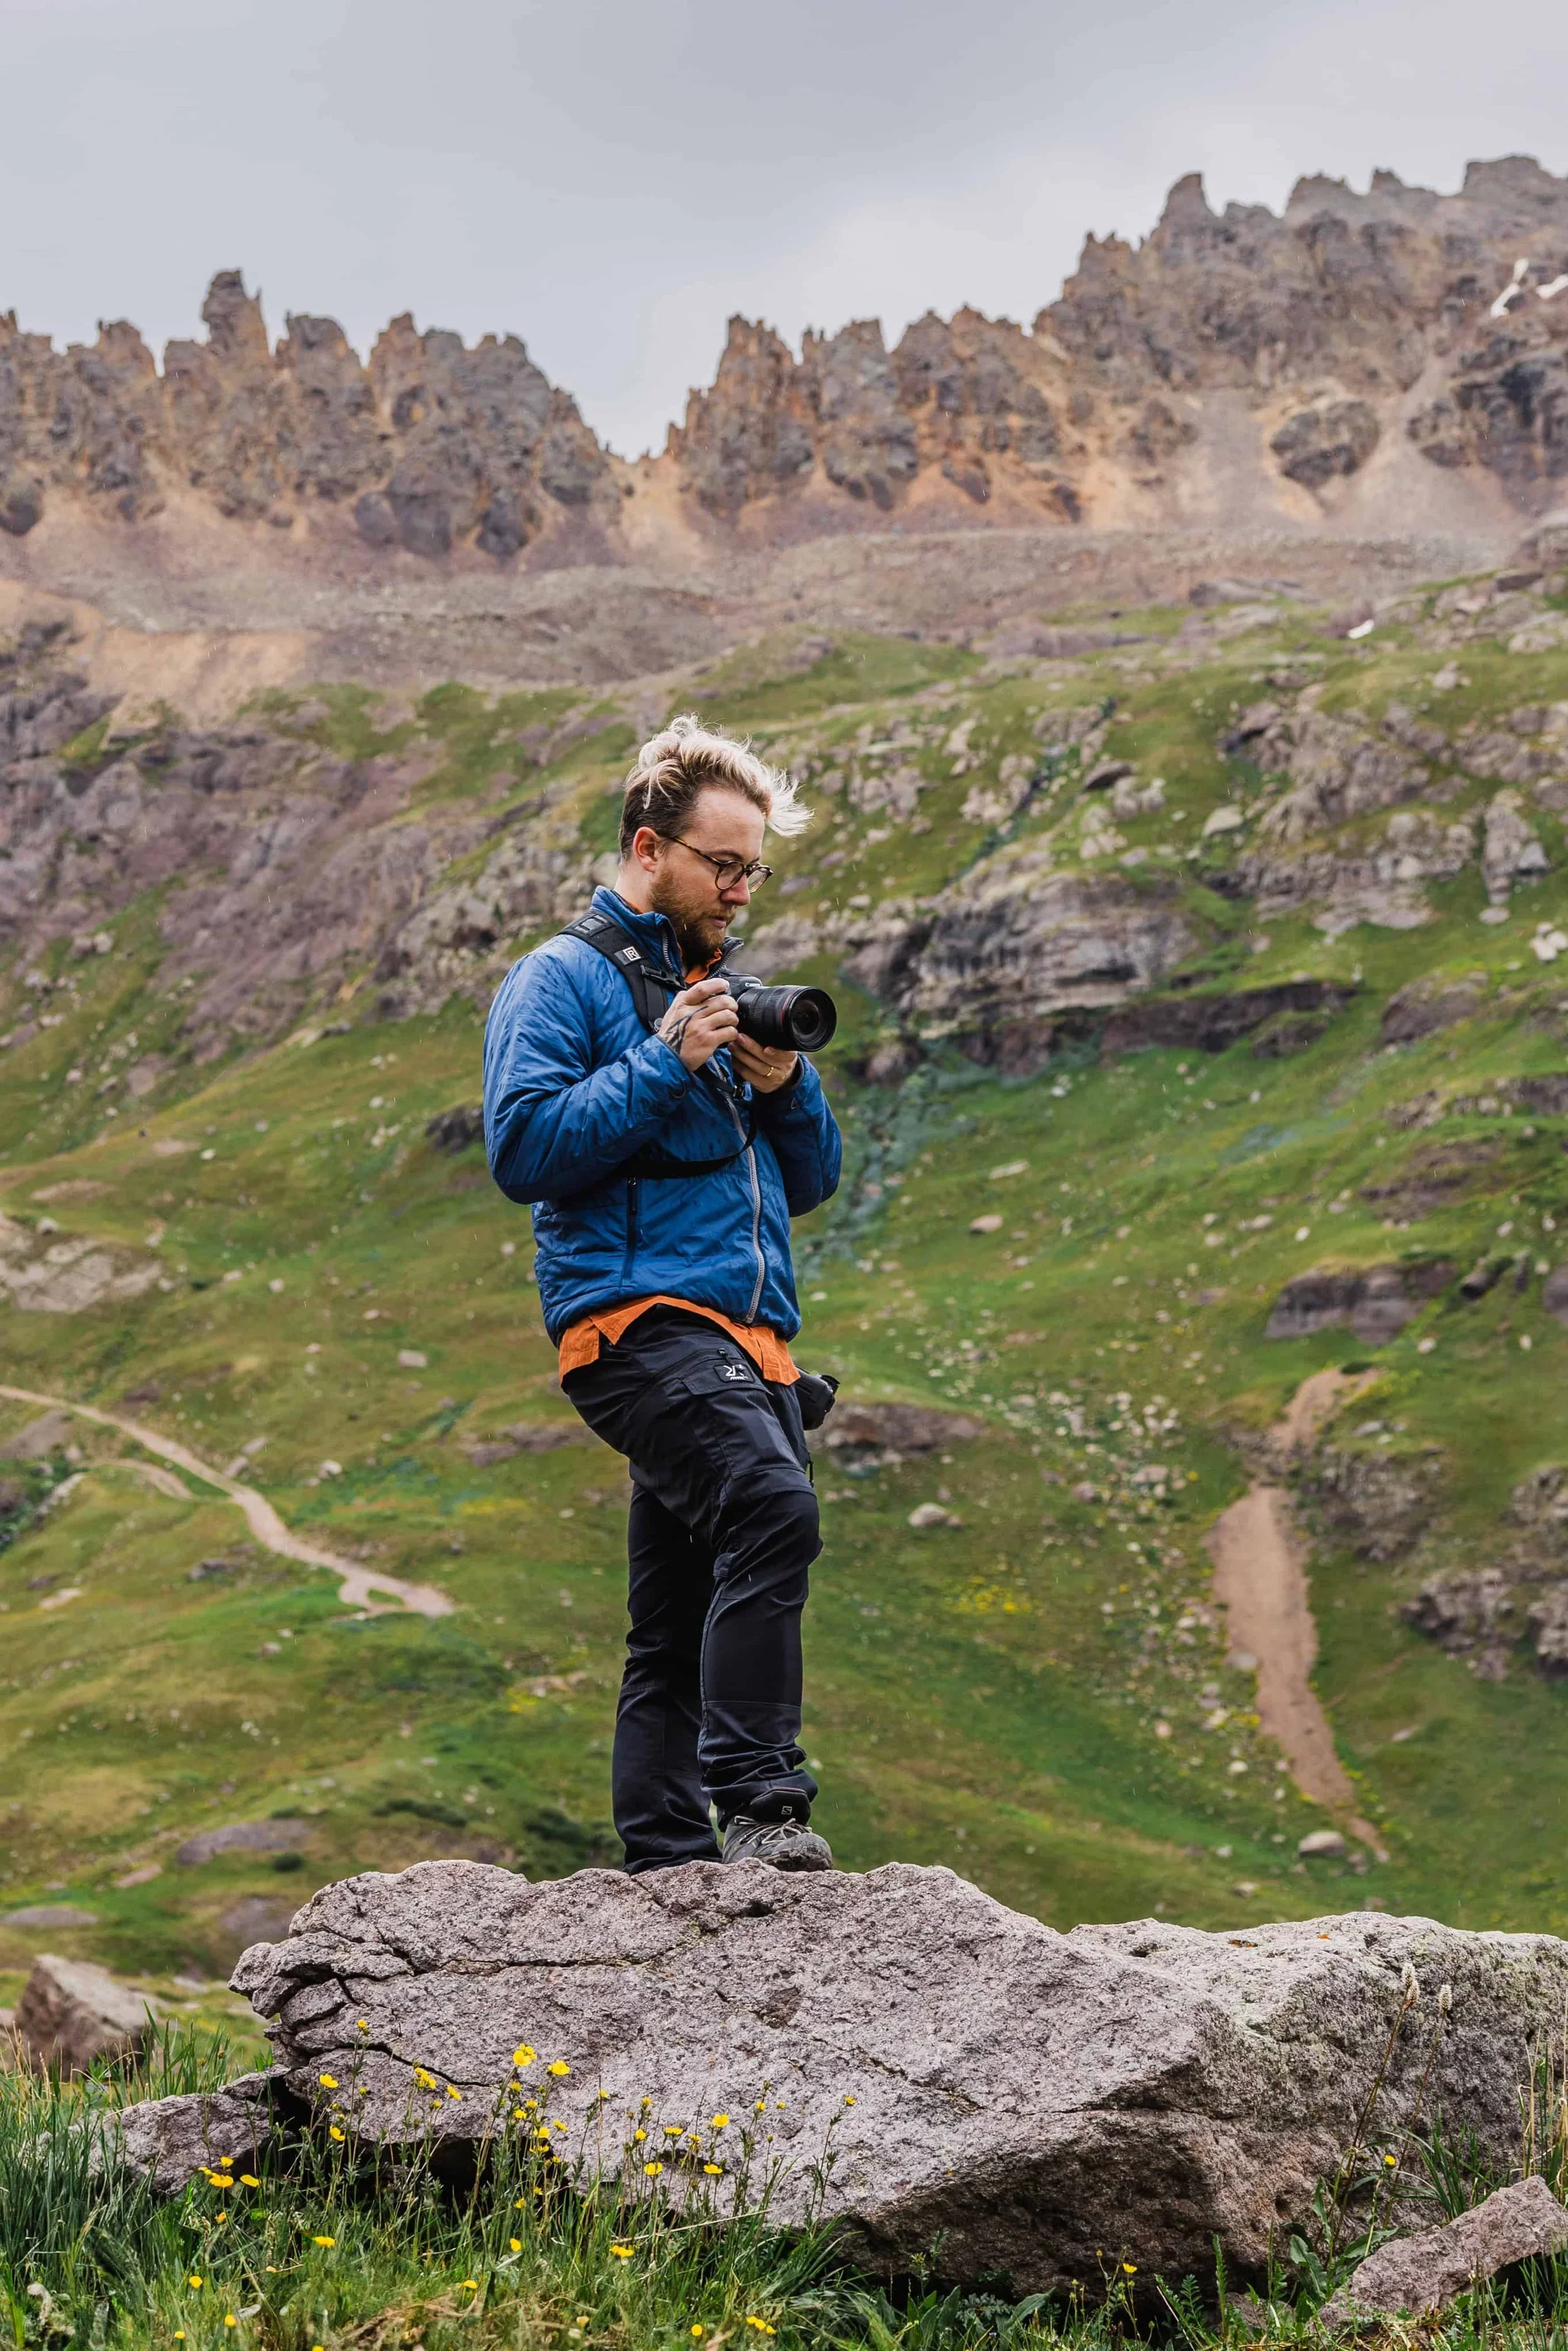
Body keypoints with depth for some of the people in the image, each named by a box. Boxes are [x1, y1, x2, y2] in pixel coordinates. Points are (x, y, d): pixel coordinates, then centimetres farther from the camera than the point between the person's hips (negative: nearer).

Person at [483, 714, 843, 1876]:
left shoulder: (728, 994, 26)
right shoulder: (565, 978, 3)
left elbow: (811, 1182, 24)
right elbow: (523, 1148, -10)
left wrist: (786, 1087, 4)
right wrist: (666, 1063, -13)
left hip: (748, 1336, 8)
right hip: (639, 1315, -8)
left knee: (685, 1626, 8)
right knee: (771, 1506, -30)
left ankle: (673, 1868, 10)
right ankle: (759, 1806, -31)